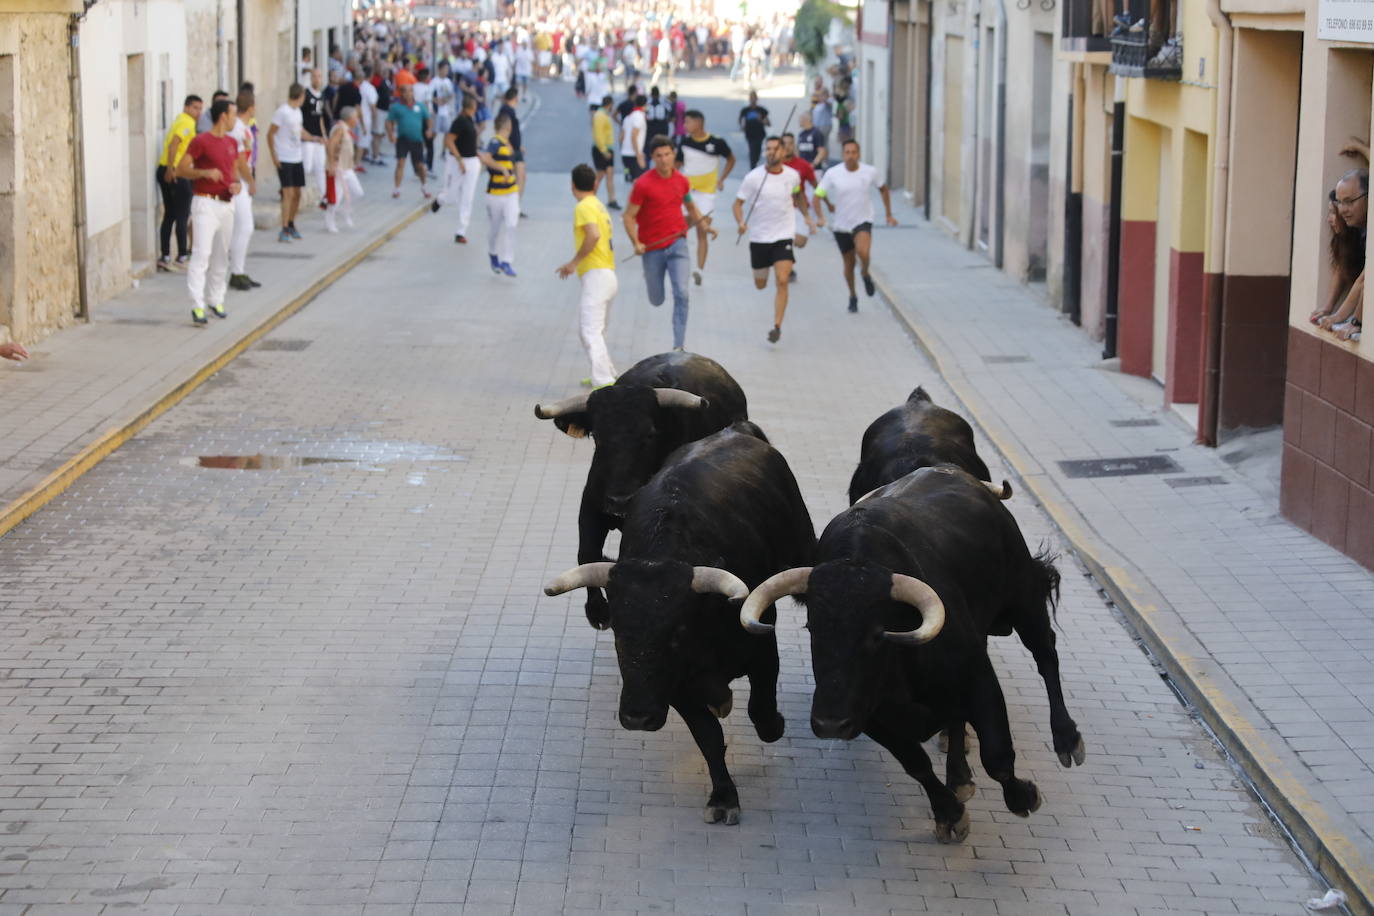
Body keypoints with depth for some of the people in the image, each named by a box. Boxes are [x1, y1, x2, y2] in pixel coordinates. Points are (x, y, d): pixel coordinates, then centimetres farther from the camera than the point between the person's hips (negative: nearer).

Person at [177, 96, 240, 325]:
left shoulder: (231, 143, 12)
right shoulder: (201, 141, -10)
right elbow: (181, 169, -10)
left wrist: (236, 184, 2)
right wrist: (205, 173, -24)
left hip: (227, 203, 7)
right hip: (206, 203, -7)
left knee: (221, 256, 12)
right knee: (202, 254, -13)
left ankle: (216, 300, 24)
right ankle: (197, 306, -16)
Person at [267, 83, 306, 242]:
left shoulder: (297, 111, 11)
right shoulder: (282, 112, -14)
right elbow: (270, 134, -13)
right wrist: (274, 156, -15)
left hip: (297, 158, 8)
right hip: (284, 159, -8)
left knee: (297, 193, 13)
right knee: (288, 193, -12)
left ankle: (291, 225, 28)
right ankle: (284, 230, -10)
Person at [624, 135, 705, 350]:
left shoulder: (682, 181, 2)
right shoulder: (643, 184, -12)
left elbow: (691, 206, 22)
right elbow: (629, 216, -9)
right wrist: (636, 243, -19)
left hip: (677, 243, 2)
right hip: (652, 248, -2)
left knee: (681, 294, -13)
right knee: (656, 300, 10)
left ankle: (679, 345, -9)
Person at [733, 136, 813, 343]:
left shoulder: (793, 176, -2)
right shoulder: (753, 178, -10)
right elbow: (738, 202, -6)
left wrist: (806, 215, 16)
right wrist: (741, 222, -23)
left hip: (783, 235, 0)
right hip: (758, 237, 0)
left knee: (782, 281, -16)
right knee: (760, 285, 14)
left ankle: (777, 326, -10)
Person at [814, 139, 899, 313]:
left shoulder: (869, 172, -7)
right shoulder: (832, 174, -10)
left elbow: (883, 189, 11)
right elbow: (818, 195, -7)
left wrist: (889, 214, 12)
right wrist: (820, 217, -23)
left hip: (863, 221, -1)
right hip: (842, 225, 1)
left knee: (863, 252, -29)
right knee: (849, 263, 12)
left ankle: (865, 274, 4)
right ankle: (852, 297, 34)